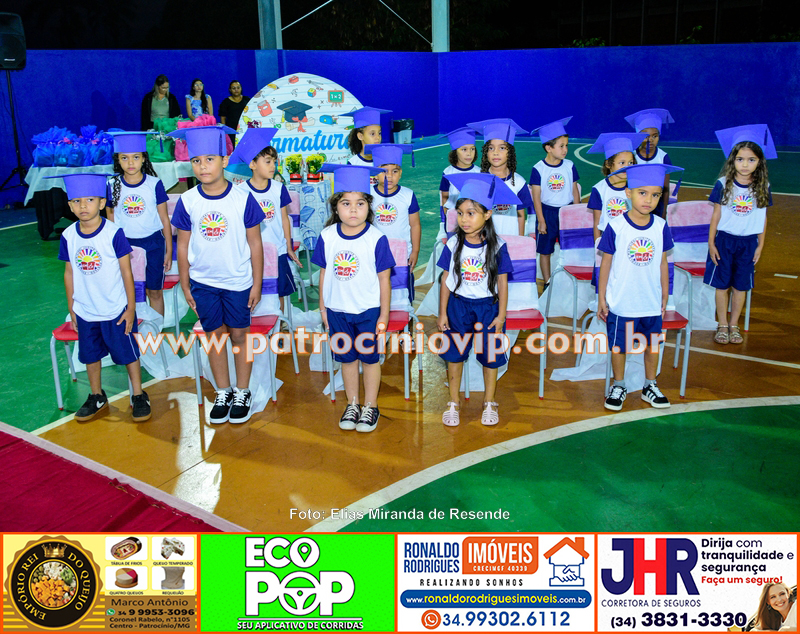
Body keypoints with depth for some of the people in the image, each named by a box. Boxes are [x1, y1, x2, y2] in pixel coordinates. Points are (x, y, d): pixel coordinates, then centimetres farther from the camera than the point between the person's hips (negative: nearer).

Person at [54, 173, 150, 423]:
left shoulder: (113, 233, -15)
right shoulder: (68, 236, -4)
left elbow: (126, 272, -10)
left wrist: (131, 308, -9)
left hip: (115, 310, -4)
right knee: (90, 355, 17)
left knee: (127, 353, 8)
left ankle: (138, 395, 25)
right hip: (85, 311, 4)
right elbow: (69, 273, 5)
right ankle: (97, 398, 35)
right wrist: (71, 308, 8)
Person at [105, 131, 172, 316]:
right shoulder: (112, 186, -2)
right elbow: (110, 219, 9)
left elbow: (165, 219, -1)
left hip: (153, 243, -1)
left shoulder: (154, 184, -6)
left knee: (154, 291, 6)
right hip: (124, 244, 1)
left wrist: (169, 250, 0)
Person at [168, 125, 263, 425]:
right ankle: (223, 392, 27)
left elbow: (255, 243, -4)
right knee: (215, 335, 12)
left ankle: (242, 392, 25)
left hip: (238, 281, -2)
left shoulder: (242, 199, -10)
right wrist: (185, 286, 3)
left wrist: (257, 283, -3)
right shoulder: (187, 201, -5)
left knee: (239, 334, 9)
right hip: (203, 282, 2)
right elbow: (183, 245, 2)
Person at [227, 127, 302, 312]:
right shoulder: (241, 191, -8)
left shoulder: (278, 188, -1)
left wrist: (289, 248, 10)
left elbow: (284, 219, 6)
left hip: (278, 251, 2)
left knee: (279, 292, 11)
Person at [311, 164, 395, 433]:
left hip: (368, 310, -3)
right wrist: (323, 307, 7)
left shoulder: (376, 239, -14)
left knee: (370, 358, 10)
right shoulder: (327, 237, -5)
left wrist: (384, 314, -6)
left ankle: (370, 407, 25)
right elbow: (324, 273, 4)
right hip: (337, 310, 3)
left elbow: (384, 279, -8)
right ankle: (352, 405, 31)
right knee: (347, 358, 15)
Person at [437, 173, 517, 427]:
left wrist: (501, 315, -4)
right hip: (458, 304, 1)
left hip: (488, 306, -1)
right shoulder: (453, 244, -8)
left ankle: (489, 404, 28)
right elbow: (446, 279, -2)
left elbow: (502, 282, -4)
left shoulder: (497, 246, -11)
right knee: (454, 355, 9)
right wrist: (442, 313, -1)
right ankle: (454, 403, 26)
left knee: (490, 357, 9)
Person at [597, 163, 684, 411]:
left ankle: (650, 386, 35)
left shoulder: (661, 226, -3)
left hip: (651, 303, 3)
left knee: (652, 345, 15)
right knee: (618, 346, 11)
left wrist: (665, 296, 9)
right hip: (620, 303, -3)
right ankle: (619, 386, 31)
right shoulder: (615, 226, -12)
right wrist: (601, 298, -4)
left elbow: (662, 263, 5)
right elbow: (606, 263, -6)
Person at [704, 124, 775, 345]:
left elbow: (763, 217, 4)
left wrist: (760, 245, 6)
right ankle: (722, 326, 18)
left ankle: (734, 325, 22)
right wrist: (711, 243, -3)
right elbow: (716, 215, -3)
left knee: (740, 286, 9)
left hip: (749, 242, 1)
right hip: (724, 239, -1)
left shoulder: (763, 187, -4)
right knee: (722, 284, 5)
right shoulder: (723, 184, -8)